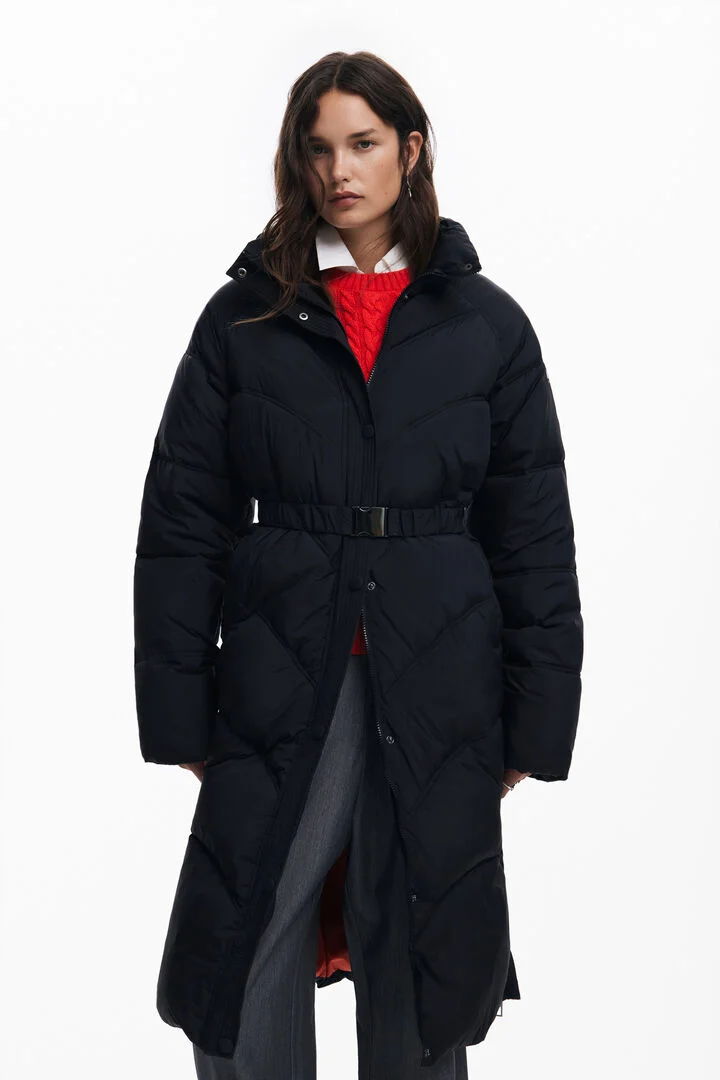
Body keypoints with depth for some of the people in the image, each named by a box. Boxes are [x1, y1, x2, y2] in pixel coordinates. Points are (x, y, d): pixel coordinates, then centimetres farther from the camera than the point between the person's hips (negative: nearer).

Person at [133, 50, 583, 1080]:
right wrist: (179, 716, -1)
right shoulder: (245, 317, 5)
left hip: (438, 688, 1)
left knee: (420, 988, 10)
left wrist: (536, 722, 2)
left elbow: (535, 535, 6)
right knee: (246, 996, 3)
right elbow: (181, 524, 4)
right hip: (282, 686, 0)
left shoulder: (486, 323, 6)